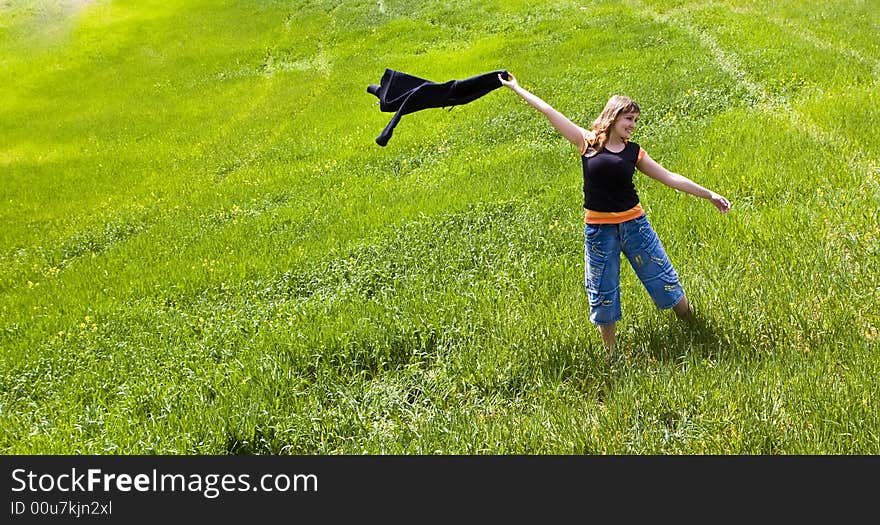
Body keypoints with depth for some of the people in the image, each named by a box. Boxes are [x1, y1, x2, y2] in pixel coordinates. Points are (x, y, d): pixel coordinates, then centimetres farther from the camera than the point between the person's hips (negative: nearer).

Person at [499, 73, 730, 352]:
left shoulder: (634, 151, 3)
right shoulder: (588, 142, -3)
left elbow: (669, 177, 7)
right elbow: (549, 112, -2)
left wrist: (709, 194, 7)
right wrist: (516, 88, 1)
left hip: (634, 224, 2)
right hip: (598, 230, -2)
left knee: (664, 280, 9)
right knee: (602, 296, 9)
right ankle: (611, 353, 26)